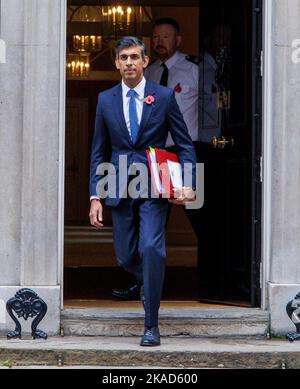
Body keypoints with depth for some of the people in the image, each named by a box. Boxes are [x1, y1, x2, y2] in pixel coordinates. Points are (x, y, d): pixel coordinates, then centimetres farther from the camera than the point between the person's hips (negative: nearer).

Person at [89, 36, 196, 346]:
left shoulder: (164, 97, 0)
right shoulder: (106, 100, 7)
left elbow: (185, 145, 2)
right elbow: (99, 152, 10)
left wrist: (188, 184, -11)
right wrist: (95, 196, 3)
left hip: (153, 189, -3)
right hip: (120, 189, 3)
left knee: (151, 249, -17)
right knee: (126, 257, 6)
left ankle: (151, 325, -8)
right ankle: (149, 284, 41)